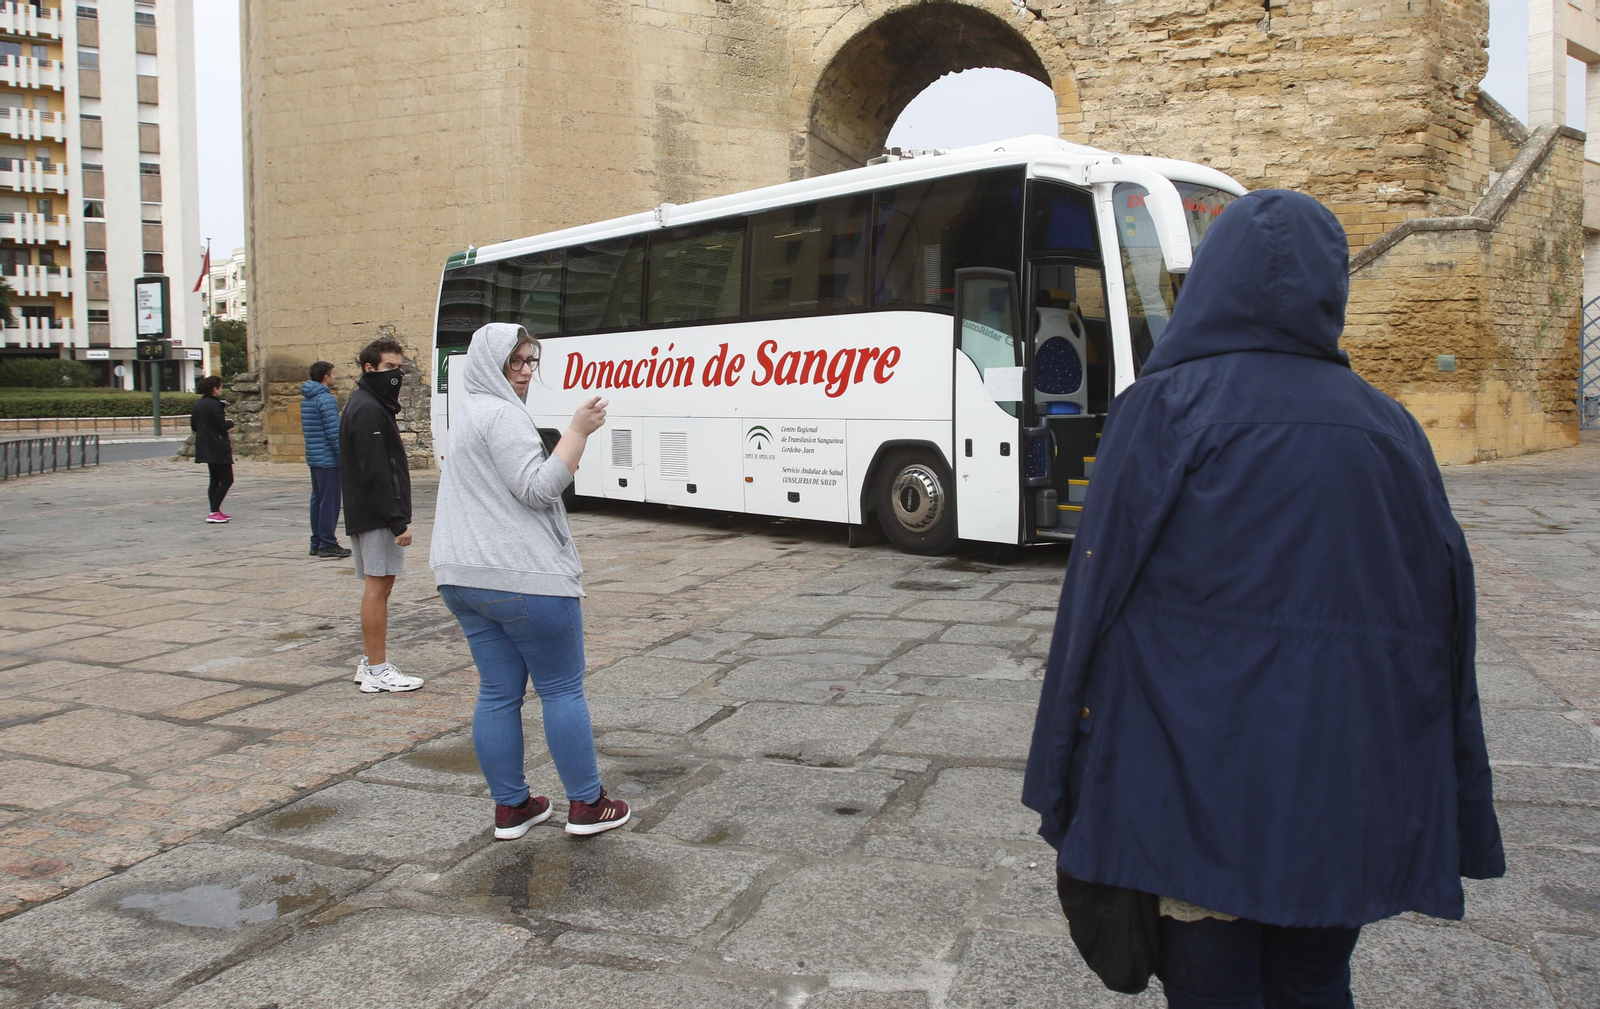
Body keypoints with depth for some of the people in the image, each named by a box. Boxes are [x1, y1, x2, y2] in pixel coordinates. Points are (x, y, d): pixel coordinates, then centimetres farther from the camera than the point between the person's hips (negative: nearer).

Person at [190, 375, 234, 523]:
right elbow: (222, 425, -18)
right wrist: (230, 422, 1)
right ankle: (214, 512, -9)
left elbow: (193, 426, 14)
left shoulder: (198, 405, 10)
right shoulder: (215, 404, -16)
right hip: (218, 448, -9)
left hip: (205, 448, 9)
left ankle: (214, 511, 17)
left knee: (215, 480, 16)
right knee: (227, 479, -4)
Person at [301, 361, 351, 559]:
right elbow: (334, 432, -19)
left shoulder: (306, 399, 14)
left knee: (318, 499, 13)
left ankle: (317, 542, 18)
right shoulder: (326, 399, -15)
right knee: (330, 501, -4)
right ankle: (327, 544, -2)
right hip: (328, 459, -9)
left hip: (313, 457, 9)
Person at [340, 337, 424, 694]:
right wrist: (397, 521, -22)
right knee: (377, 585, -7)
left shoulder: (368, 405, 18)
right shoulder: (368, 410, -15)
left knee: (378, 585, 14)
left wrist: (396, 516, 19)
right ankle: (377, 671, -3)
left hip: (365, 514, 11)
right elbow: (375, 472, -22)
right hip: (377, 514, -11)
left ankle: (372, 663, 20)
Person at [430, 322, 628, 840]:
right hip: (522, 577, -9)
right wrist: (578, 430, -18)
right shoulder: (502, 414, -13)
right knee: (562, 689, 1)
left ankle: (510, 808, 17)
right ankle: (586, 805, 9)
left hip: (463, 578, 9)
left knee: (498, 692, 11)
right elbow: (539, 488, -20)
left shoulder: (466, 410, 19)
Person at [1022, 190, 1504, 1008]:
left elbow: (1100, 593, -9)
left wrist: (1074, 783, -1)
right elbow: (1445, 614, 7)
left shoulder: (1165, 407, -7)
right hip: (1350, 780, 4)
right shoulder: (1388, 428, 5)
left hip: (1202, 774, -4)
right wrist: (1449, 822, 16)